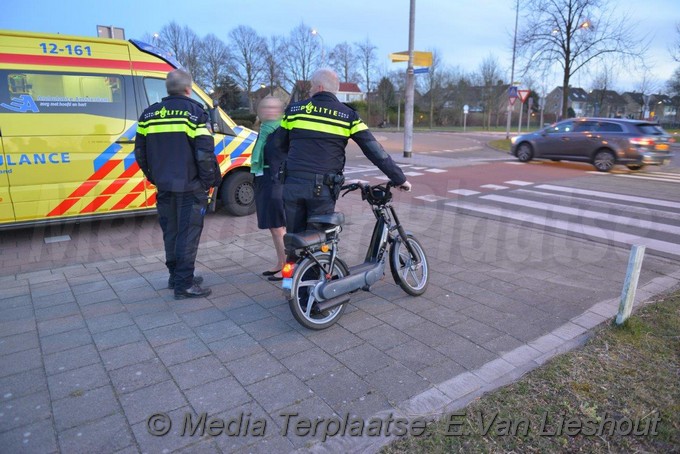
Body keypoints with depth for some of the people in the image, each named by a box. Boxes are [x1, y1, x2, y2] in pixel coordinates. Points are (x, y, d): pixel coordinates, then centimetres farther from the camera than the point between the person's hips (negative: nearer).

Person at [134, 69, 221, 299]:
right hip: (189, 186, -6)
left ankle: (175, 276, 27)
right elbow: (205, 153, -16)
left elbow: (140, 152, 13)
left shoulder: (149, 114, 10)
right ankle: (184, 284, 2)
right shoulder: (194, 112, -9)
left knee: (170, 232, 16)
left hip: (164, 186, 6)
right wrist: (209, 181, -5)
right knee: (188, 234, -1)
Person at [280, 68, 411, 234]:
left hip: (293, 184, 2)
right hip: (322, 188, -1)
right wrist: (399, 178, 4)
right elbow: (374, 150, -2)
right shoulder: (347, 115, 3)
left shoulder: (293, 109, 8)